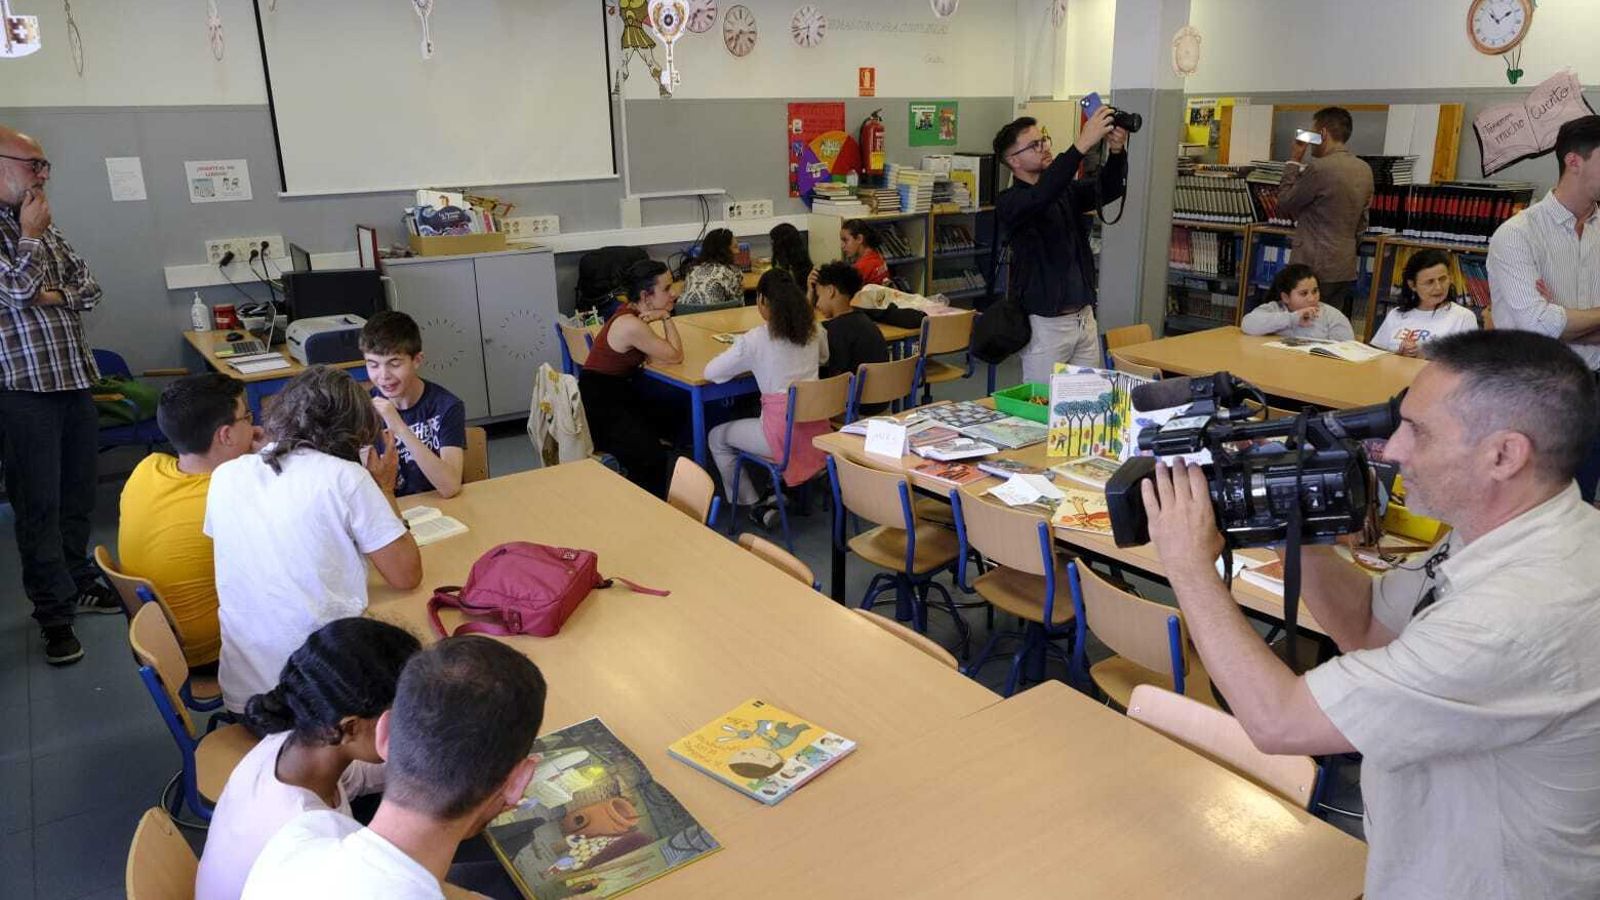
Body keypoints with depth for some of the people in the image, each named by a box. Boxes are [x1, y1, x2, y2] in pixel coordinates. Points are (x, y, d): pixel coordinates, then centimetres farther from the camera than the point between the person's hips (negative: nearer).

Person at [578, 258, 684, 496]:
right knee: (652, 457, -22)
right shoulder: (631, 325, -23)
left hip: (617, 394, 10)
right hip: (598, 407, -10)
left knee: (673, 427, 12)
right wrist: (666, 318, -10)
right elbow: (675, 357, -17)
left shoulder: (632, 313, 6)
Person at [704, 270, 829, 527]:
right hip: (815, 428, 6)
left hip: (784, 434, -6)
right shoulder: (814, 330, 2)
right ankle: (781, 487, 27)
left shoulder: (755, 339, -13)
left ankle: (753, 504, 21)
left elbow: (710, 373, -6)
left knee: (717, 436, 20)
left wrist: (748, 365, 8)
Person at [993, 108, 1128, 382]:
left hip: (1085, 317, 6)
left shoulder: (1067, 191, 11)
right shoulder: (1009, 203, -9)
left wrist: (1116, 151, -25)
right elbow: (1041, 196, -31)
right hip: (1046, 324, -6)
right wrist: (1082, 145, -37)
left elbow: (1107, 190, -5)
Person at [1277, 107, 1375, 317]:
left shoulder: (1319, 168, -16)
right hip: (1347, 269, 8)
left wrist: (1293, 161, 2)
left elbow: (1284, 205, -4)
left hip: (1315, 268, -8)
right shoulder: (1365, 170, 10)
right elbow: (1362, 221, 16)